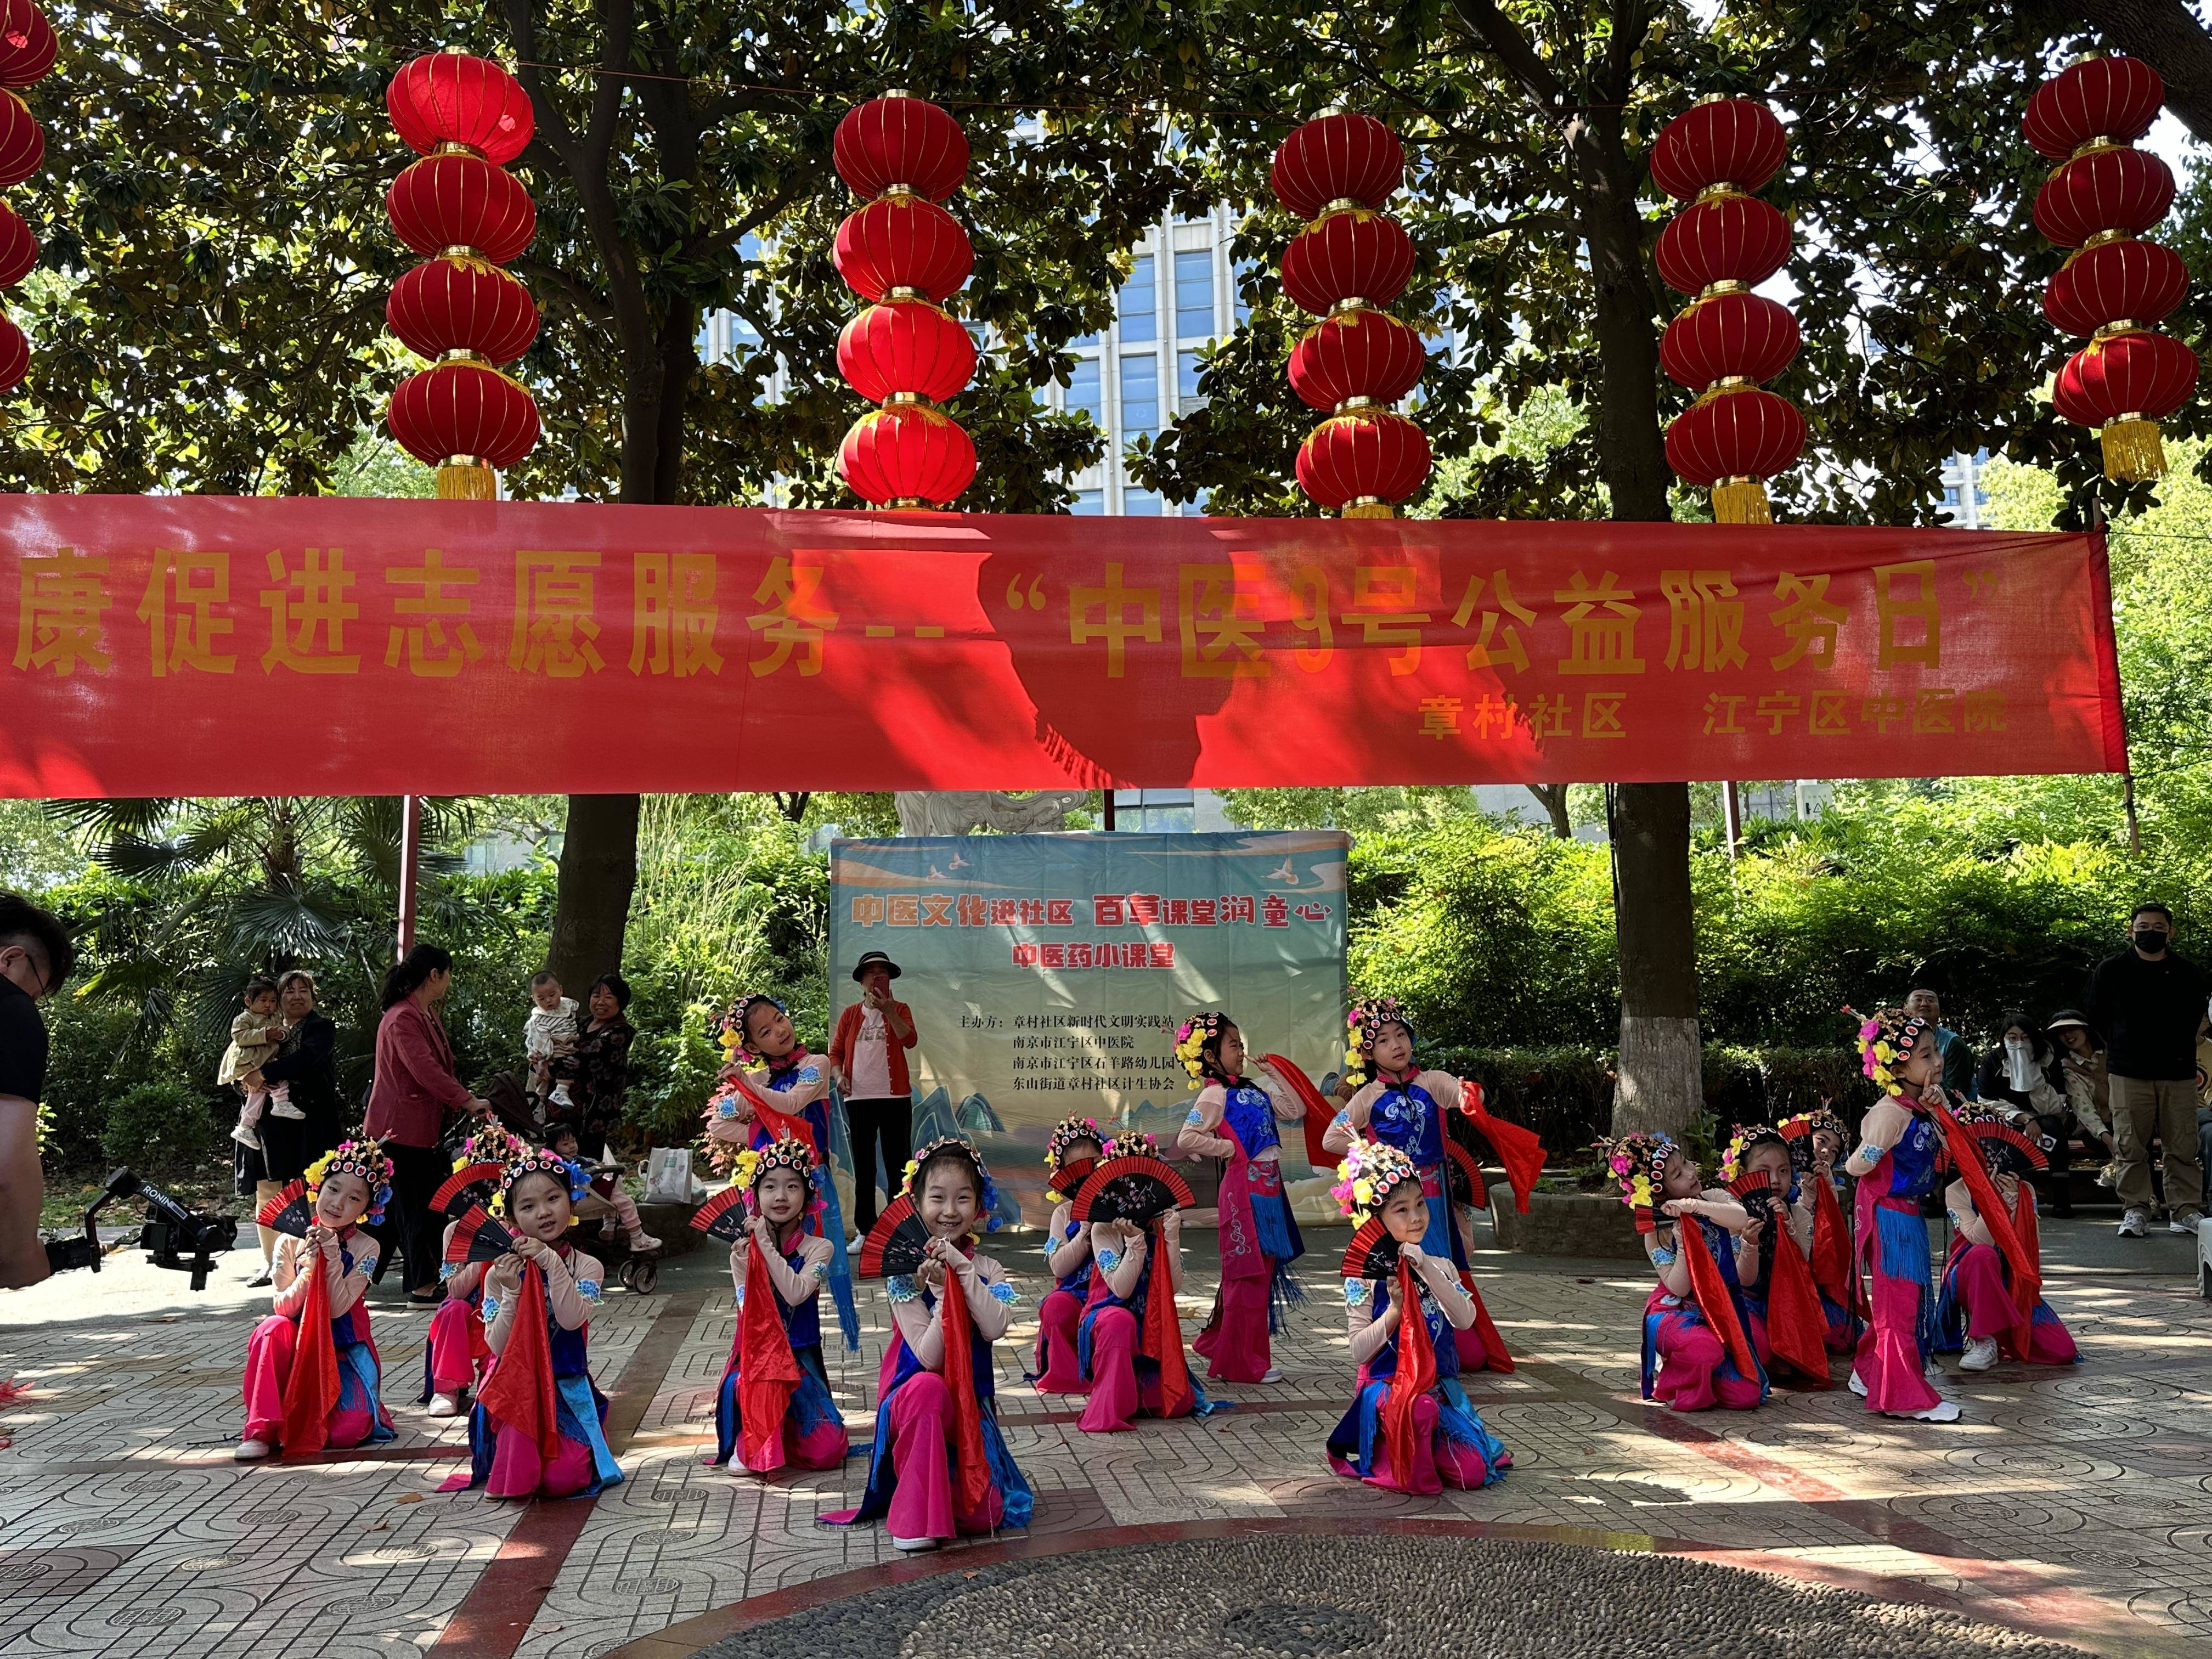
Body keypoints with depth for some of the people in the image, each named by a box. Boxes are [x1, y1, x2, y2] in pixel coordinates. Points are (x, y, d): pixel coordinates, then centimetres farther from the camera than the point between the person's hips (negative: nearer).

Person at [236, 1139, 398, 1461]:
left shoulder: (366, 1248, -10)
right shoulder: (290, 1242, -6)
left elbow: (337, 1308, -17)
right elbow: (283, 1307, -10)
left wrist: (332, 1255, -24)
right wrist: (308, 1268, -26)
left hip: (343, 1349, -1)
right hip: (299, 1344, 1)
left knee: (348, 1432, -21)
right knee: (273, 1328, -34)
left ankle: (304, 1414, 16)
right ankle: (262, 1430, -23)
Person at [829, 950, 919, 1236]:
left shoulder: (900, 1009, 5)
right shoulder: (850, 1014, 11)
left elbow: (910, 1040, -13)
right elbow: (836, 1051, 10)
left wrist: (890, 1013, -26)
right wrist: (838, 1075, -9)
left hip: (895, 1097, -2)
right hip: (858, 1098, 2)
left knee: (898, 1164, -1)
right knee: (863, 1167, 8)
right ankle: (865, 1229, 15)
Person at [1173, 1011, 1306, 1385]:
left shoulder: (1253, 1091, 15)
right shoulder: (1215, 1095, -10)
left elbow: (1295, 1109, 18)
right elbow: (1187, 1138, -20)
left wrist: (1278, 1074, 13)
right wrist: (1230, 1148, -13)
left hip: (1269, 1188, 8)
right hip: (1245, 1188, -8)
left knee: (1264, 1271, 14)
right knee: (1248, 1274, -3)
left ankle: (1218, 1343, 27)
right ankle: (1243, 1363, 7)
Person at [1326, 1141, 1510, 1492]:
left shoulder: (1439, 1266, 7)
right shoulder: (1364, 1277, -5)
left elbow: (1465, 1320, -11)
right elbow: (1359, 1352, -9)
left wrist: (1427, 1270, -20)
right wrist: (1395, 1309, -21)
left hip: (1440, 1386, 5)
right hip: (1388, 1387, -5)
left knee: (1472, 1473, -12)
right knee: (1420, 1408, -39)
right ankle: (1411, 1473, -9)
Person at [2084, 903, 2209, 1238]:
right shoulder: (2110, 971, 4)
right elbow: (2095, 1017, 13)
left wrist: (2178, 1051, 14)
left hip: (2178, 1074, 1)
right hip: (2128, 1074, -1)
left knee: (2183, 1147, 1)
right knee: (2131, 1148, -1)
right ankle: (2135, 1210, 6)